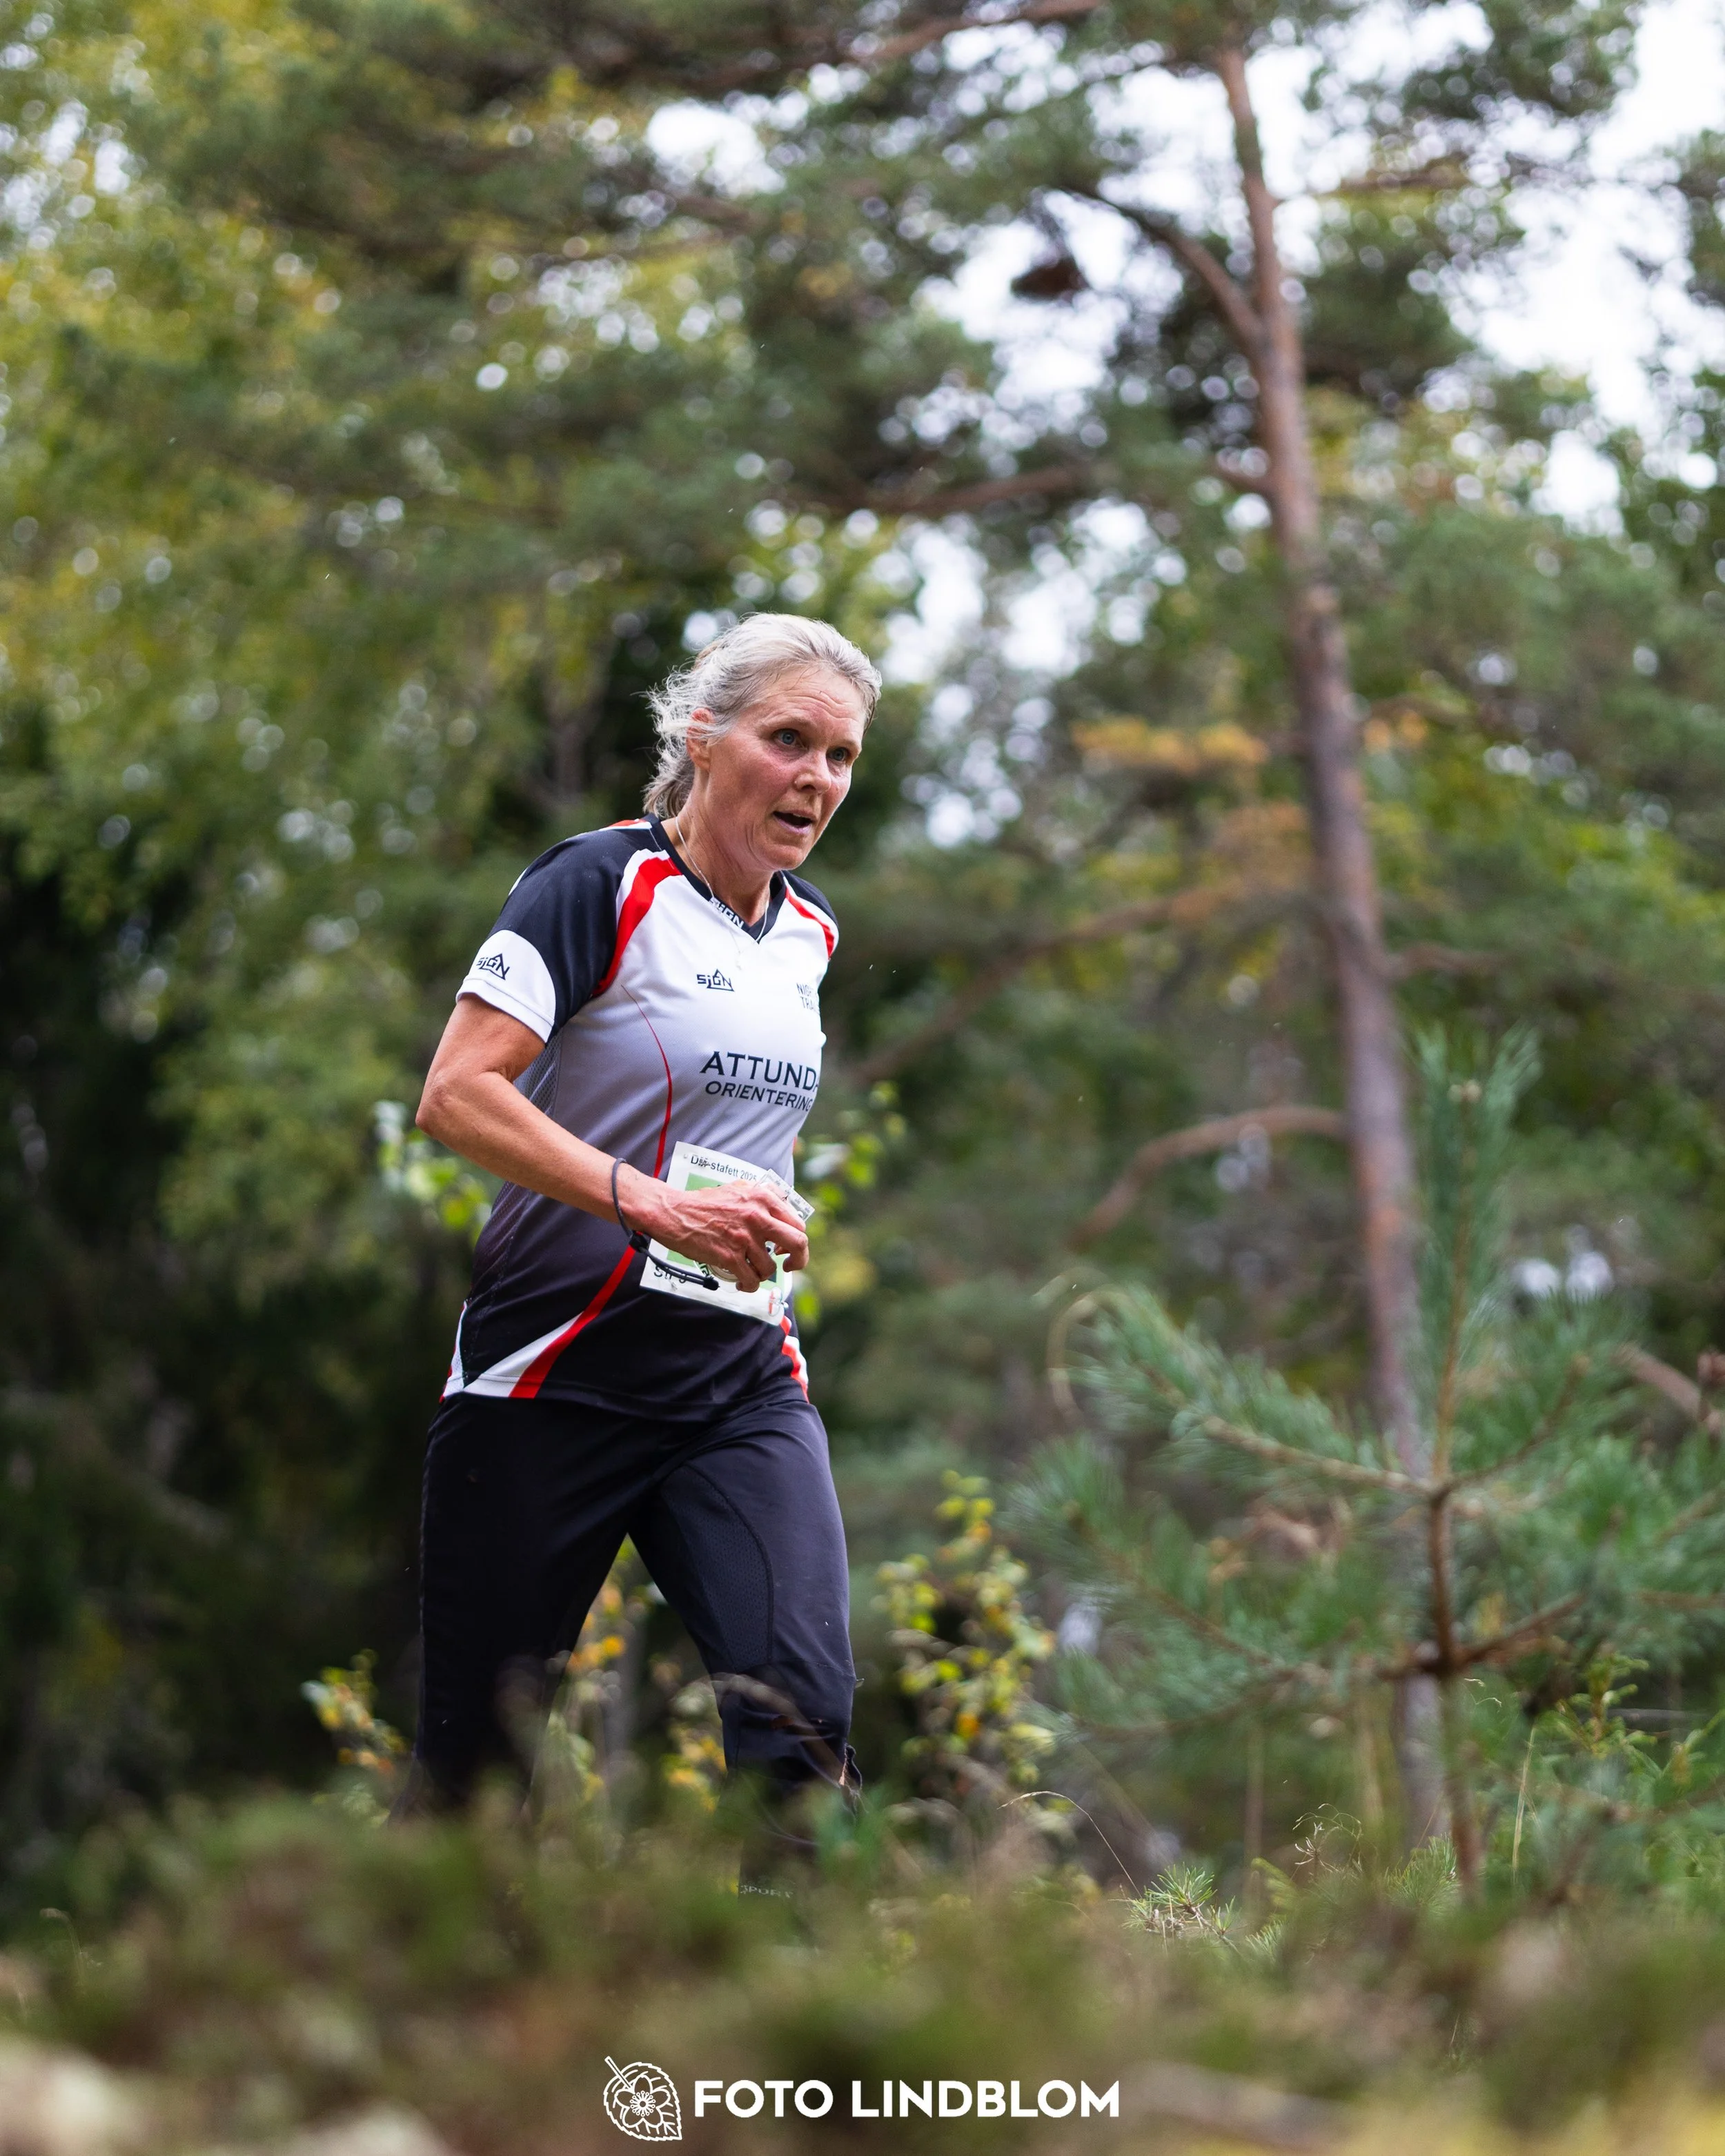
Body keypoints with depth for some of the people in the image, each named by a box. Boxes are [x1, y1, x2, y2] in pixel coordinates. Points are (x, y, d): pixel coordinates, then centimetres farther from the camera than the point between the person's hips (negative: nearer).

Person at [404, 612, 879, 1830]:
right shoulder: (601, 883, -7)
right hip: (560, 1366, -5)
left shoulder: (812, 931, 14)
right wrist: (657, 1204, -24)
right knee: (472, 1760, 0)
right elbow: (457, 1095, -17)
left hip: (745, 1376, 5)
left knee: (803, 1717, -15)